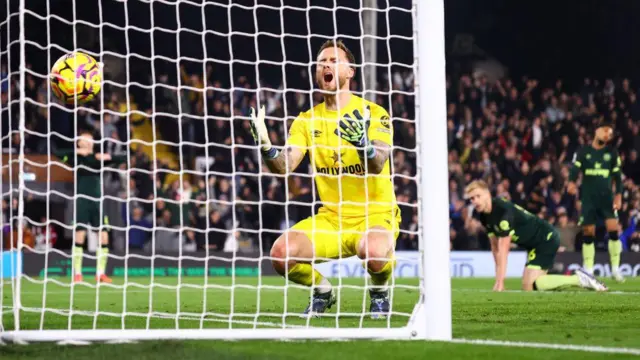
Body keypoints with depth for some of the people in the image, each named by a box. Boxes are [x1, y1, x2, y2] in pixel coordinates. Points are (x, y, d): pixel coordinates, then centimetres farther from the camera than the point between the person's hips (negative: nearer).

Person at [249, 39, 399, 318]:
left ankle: (379, 294, -2)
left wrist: (362, 143, -43)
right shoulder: (307, 120, 5)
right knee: (282, 253, -22)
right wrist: (265, 146, -28)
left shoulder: (373, 114, -6)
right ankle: (322, 292, 10)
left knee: (373, 251, -39)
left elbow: (378, 165, -21)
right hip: (331, 218, 4)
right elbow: (284, 166, -7)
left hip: (375, 214, -4)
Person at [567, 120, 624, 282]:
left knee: (613, 230, -13)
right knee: (588, 234, 0)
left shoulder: (612, 153, 8)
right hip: (588, 198, 0)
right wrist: (571, 182, -30)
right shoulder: (583, 152, 4)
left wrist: (619, 195, -4)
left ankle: (615, 269, -5)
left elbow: (617, 176, 8)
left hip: (607, 197, 0)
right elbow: (575, 169, -8)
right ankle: (588, 271, 8)